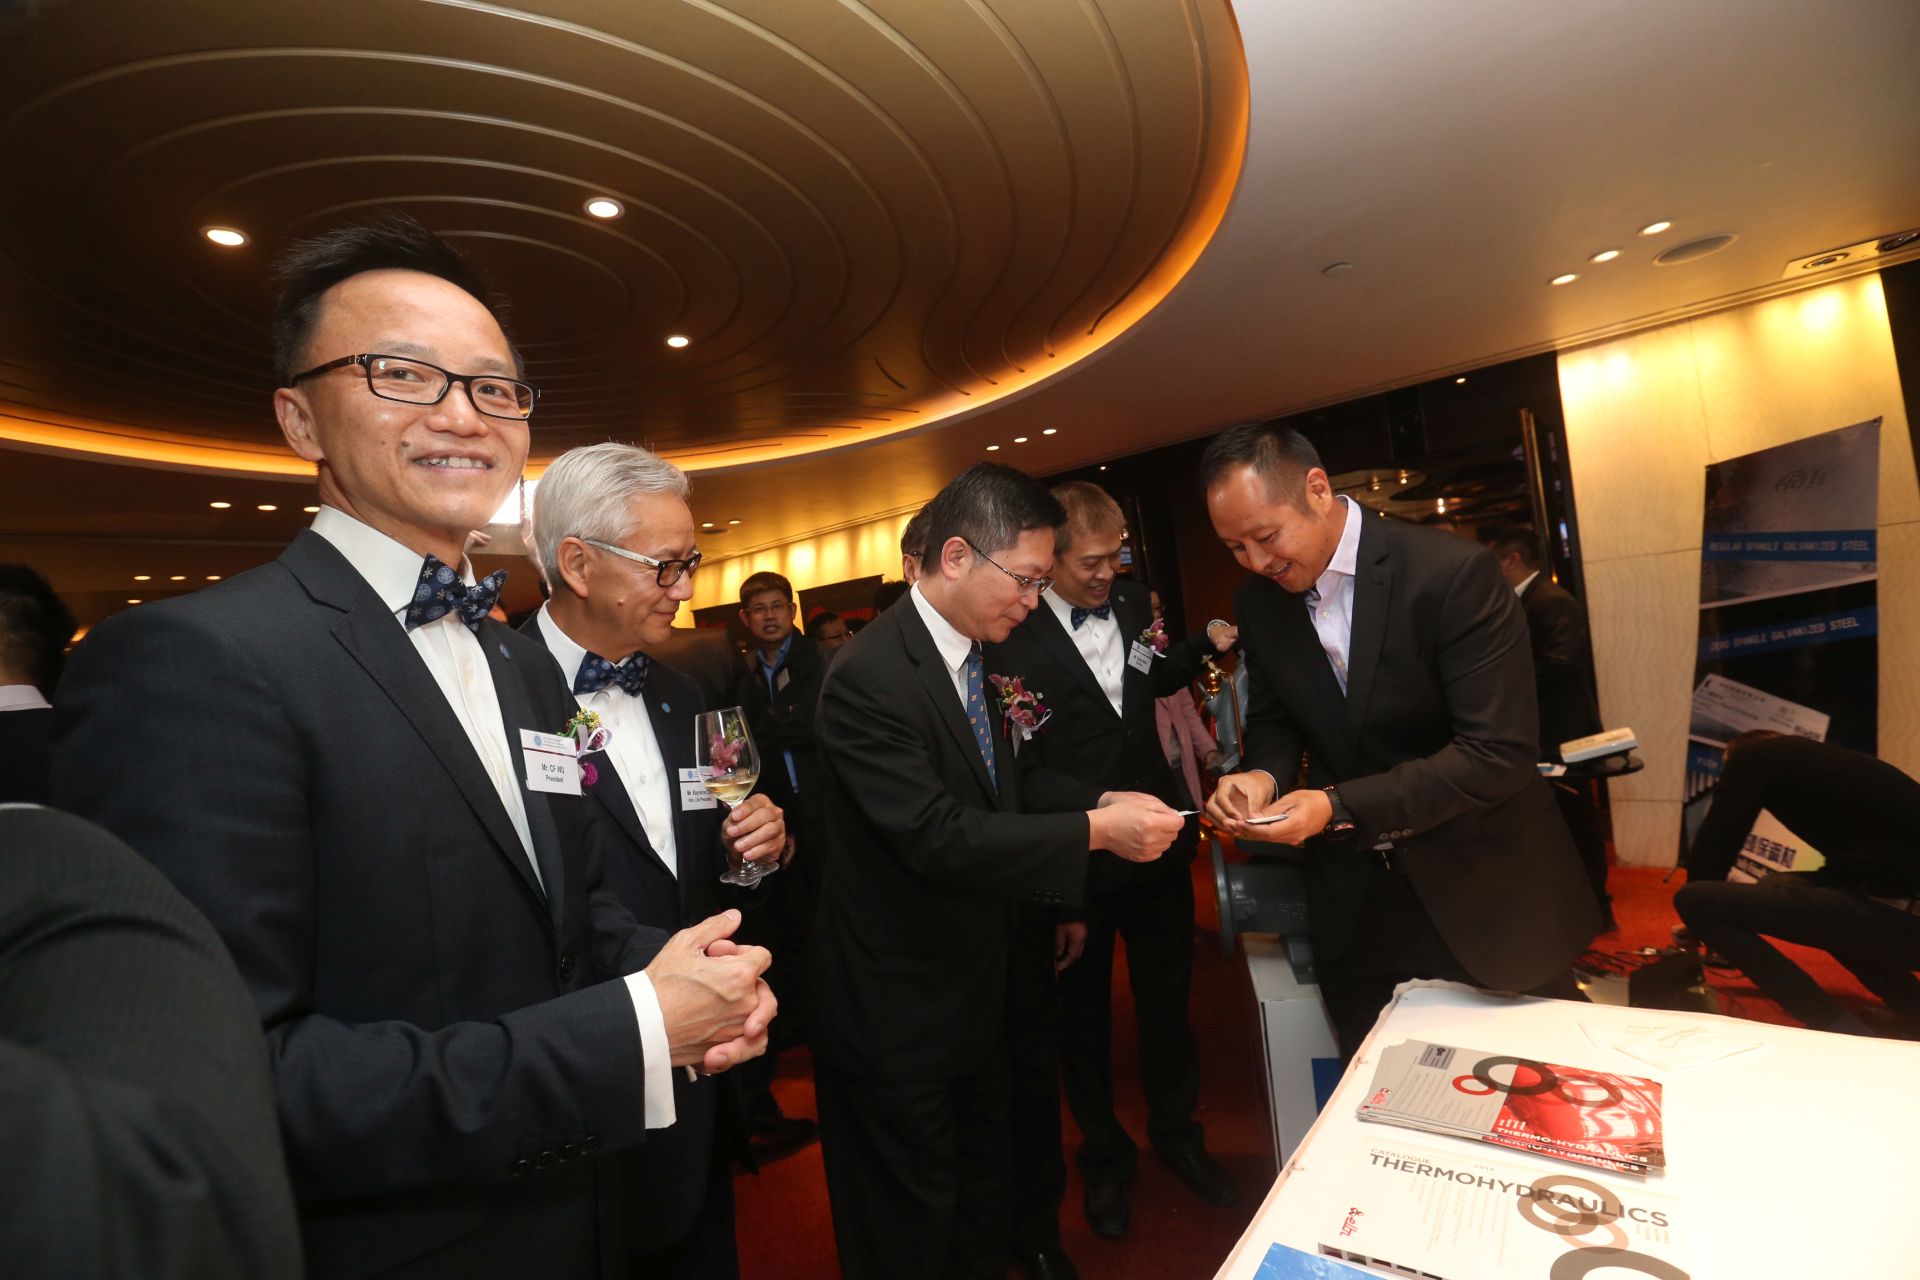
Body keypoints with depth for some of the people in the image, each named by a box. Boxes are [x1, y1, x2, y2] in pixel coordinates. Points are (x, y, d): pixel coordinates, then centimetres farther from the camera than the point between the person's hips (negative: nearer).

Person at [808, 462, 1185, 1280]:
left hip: (975, 987, 8)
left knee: (983, 1188, 28)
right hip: (895, 1009, -7)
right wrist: (1096, 830, -28)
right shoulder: (869, 676, -26)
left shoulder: (977, 656, 2)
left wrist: (1099, 807, -2)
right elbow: (937, 838, -31)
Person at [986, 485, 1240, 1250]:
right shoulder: (1013, 641, -20)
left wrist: (1206, 644, 0)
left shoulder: (1132, 602, -3)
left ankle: (1176, 1133, 49)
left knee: (1167, 999, 22)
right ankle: (1104, 1156, 45)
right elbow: (1023, 770, -20)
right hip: (1076, 860, -4)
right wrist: (1101, 805, -31)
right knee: (1084, 1014, 18)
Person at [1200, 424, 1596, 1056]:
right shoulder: (1258, 602, -5)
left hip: (1486, 890, -3)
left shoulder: (1455, 572, -22)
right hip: (1354, 900, 4)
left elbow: (1500, 751, -24)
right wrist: (1263, 773, -17)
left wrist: (1341, 806, -29)